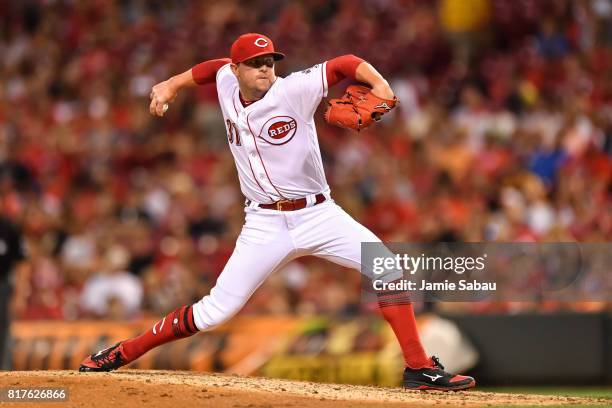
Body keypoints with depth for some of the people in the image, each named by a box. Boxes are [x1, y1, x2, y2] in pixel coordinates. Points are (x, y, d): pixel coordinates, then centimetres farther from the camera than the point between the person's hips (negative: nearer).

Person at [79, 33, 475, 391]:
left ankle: (420, 369, -9)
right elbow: (217, 66, 26)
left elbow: (346, 64, -16)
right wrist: (171, 84, 23)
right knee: (216, 311, -4)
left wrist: (379, 84, -35)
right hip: (265, 225, 1)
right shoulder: (227, 83, 2)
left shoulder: (294, 89, -10)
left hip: (319, 214, -1)